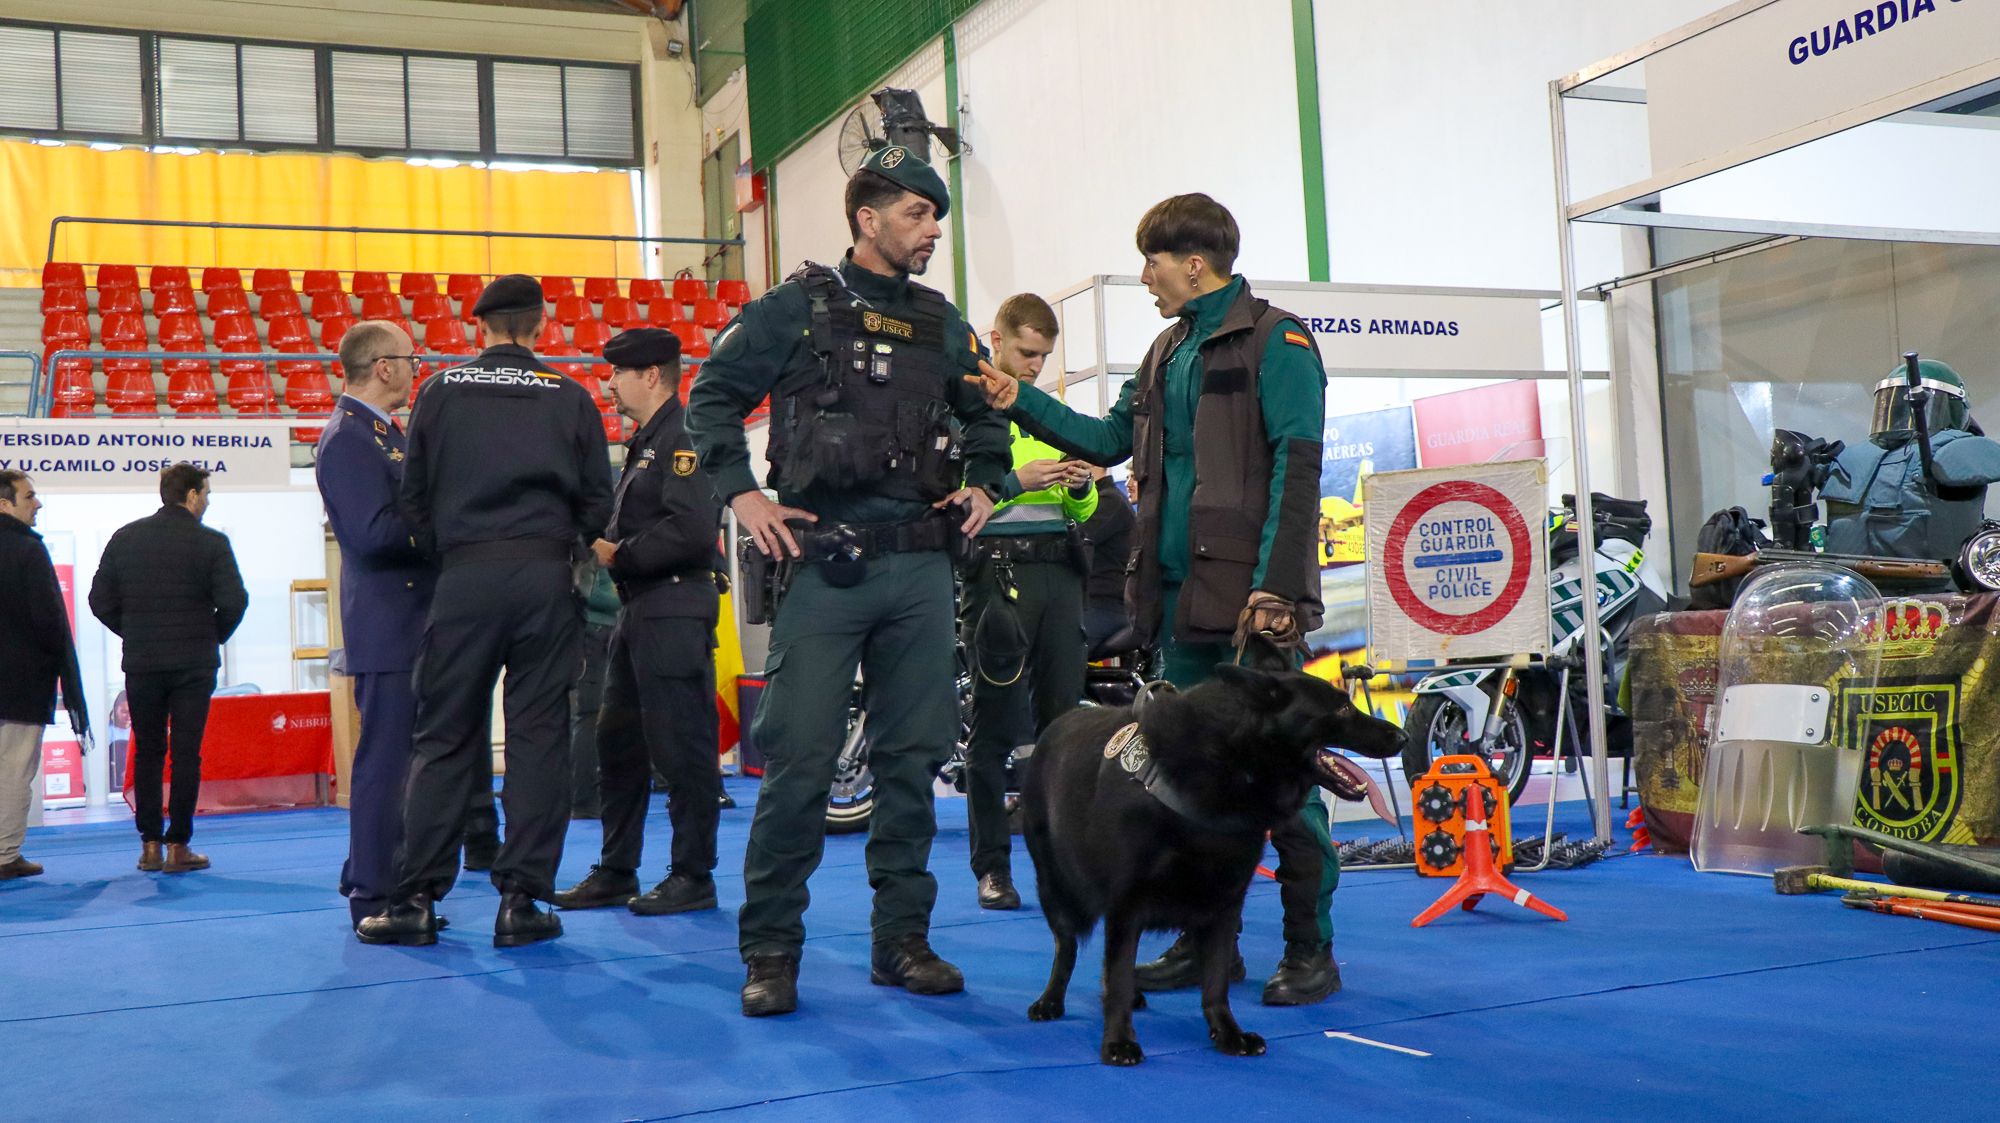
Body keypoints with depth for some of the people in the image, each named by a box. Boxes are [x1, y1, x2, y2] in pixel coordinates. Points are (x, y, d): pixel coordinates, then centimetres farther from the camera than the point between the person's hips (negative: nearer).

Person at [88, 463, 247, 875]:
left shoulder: (125, 538, 4)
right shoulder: (211, 542, -7)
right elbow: (233, 601, -15)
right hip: (193, 663, -3)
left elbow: (100, 601, 2)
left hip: (141, 664, 3)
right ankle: (177, 846, 1)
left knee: (147, 752, 12)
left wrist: (134, 633, 14)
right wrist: (215, 636, 3)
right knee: (186, 754, 2)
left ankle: (150, 845, 12)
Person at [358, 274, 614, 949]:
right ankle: (521, 901, 3)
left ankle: (415, 899, 6)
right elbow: (598, 501, 6)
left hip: (465, 577, 1)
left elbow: (413, 495, 8)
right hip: (545, 577, 0)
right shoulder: (570, 398, 4)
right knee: (539, 736, 3)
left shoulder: (442, 391, 5)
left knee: (444, 738, 5)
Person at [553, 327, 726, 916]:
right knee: (618, 741, 13)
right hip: (638, 611, 11)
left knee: (680, 746, -4)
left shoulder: (682, 439, -13)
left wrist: (619, 555, -15)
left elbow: (692, 531, -24)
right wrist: (605, 545, 3)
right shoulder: (644, 444, 19)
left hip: (675, 613, -11)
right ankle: (615, 872, 22)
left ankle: (693, 877, 5)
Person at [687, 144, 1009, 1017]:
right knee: (800, 760, -6)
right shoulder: (800, 306, 1)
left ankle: (902, 939, 17)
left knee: (912, 757, 8)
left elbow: (987, 416, 28)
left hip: (920, 567, 5)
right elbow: (712, 397, 3)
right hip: (826, 562, -5)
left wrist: (982, 487, 11)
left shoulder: (942, 324, 15)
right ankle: (770, 951, 4)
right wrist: (741, 494, -7)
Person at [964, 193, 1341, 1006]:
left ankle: (1310, 947, 5)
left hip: (1254, 598, -8)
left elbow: (1296, 467, -13)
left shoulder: (1274, 340, -5)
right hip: (1182, 599, 8)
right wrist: (1020, 402, 14)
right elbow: (1111, 439, 23)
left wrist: (1277, 583, -19)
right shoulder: (1168, 352, 19)